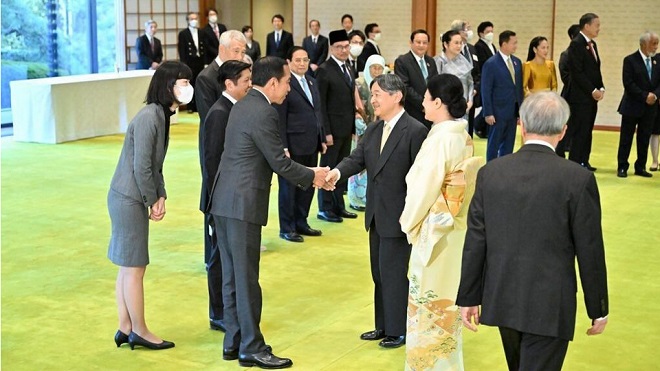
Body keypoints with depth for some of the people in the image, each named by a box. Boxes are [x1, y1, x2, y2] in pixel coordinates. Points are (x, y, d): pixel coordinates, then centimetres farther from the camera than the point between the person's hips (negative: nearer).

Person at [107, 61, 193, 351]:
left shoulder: (162, 115, 9)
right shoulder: (148, 117, -21)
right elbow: (141, 167, -21)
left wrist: (161, 197, 3)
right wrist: (152, 202, -10)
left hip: (131, 200, 10)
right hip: (128, 199, -10)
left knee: (128, 267, 15)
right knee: (134, 267, 1)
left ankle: (125, 329, 24)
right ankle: (139, 332, 13)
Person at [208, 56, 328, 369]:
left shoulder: (242, 106, 14)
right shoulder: (264, 113, -16)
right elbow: (279, 163, -14)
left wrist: (305, 175, 16)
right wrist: (311, 176, 2)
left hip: (224, 202, 10)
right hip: (243, 205, -10)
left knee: (232, 276, 14)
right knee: (246, 279, -1)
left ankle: (233, 342, 23)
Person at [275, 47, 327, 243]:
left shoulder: (312, 82, 13)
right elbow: (280, 119, -13)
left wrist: (322, 139, 15)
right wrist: (283, 147, -16)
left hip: (311, 145, 8)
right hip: (293, 146, -7)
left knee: (308, 185, 13)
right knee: (289, 186, 4)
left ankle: (301, 223, 27)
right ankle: (286, 228, 15)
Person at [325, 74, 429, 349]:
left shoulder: (415, 131, -15)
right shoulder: (373, 131, 9)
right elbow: (357, 159, 0)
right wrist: (337, 172, -21)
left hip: (399, 216, -8)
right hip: (377, 216, 8)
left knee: (393, 273, 1)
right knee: (379, 273, 17)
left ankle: (398, 330, 16)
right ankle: (383, 326, 30)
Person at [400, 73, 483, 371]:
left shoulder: (440, 139, -22)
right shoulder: (463, 137, 3)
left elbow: (423, 188, -18)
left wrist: (408, 222, -2)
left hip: (435, 231, -9)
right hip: (456, 228, 9)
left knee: (429, 300, 4)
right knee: (447, 299, 19)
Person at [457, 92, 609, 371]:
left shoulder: (490, 172, -4)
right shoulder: (578, 179, -14)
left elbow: (475, 241, -1)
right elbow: (590, 251, -9)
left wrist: (469, 297, 8)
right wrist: (598, 309, 3)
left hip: (502, 299, 5)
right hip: (550, 306, -4)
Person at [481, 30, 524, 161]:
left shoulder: (517, 62, 10)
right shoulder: (491, 64, -10)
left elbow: (519, 87, 13)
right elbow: (486, 91, -10)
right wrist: (488, 113, -14)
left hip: (513, 111, 6)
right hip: (498, 112, -6)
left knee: (508, 146, 11)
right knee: (494, 145, 3)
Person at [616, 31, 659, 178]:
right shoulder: (630, 60, -6)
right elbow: (628, 84, -14)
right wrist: (645, 96, -18)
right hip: (632, 106, -5)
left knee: (644, 139, 8)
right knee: (626, 138, 1)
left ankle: (640, 167, 16)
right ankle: (622, 167, 7)